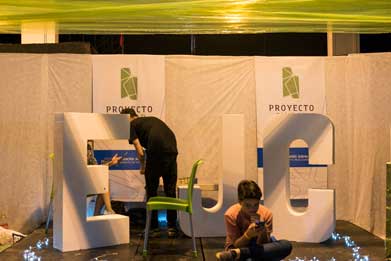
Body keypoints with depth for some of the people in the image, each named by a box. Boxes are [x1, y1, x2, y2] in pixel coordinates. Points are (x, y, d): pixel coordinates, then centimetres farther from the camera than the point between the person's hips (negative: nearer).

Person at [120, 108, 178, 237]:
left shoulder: (132, 125, 12)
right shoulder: (153, 119, 30)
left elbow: (140, 152, 2)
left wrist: (142, 167, 20)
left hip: (155, 154, -5)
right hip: (172, 152, 5)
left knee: (151, 191, 11)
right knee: (170, 191, 14)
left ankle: (154, 228, 16)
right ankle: (172, 227, 17)